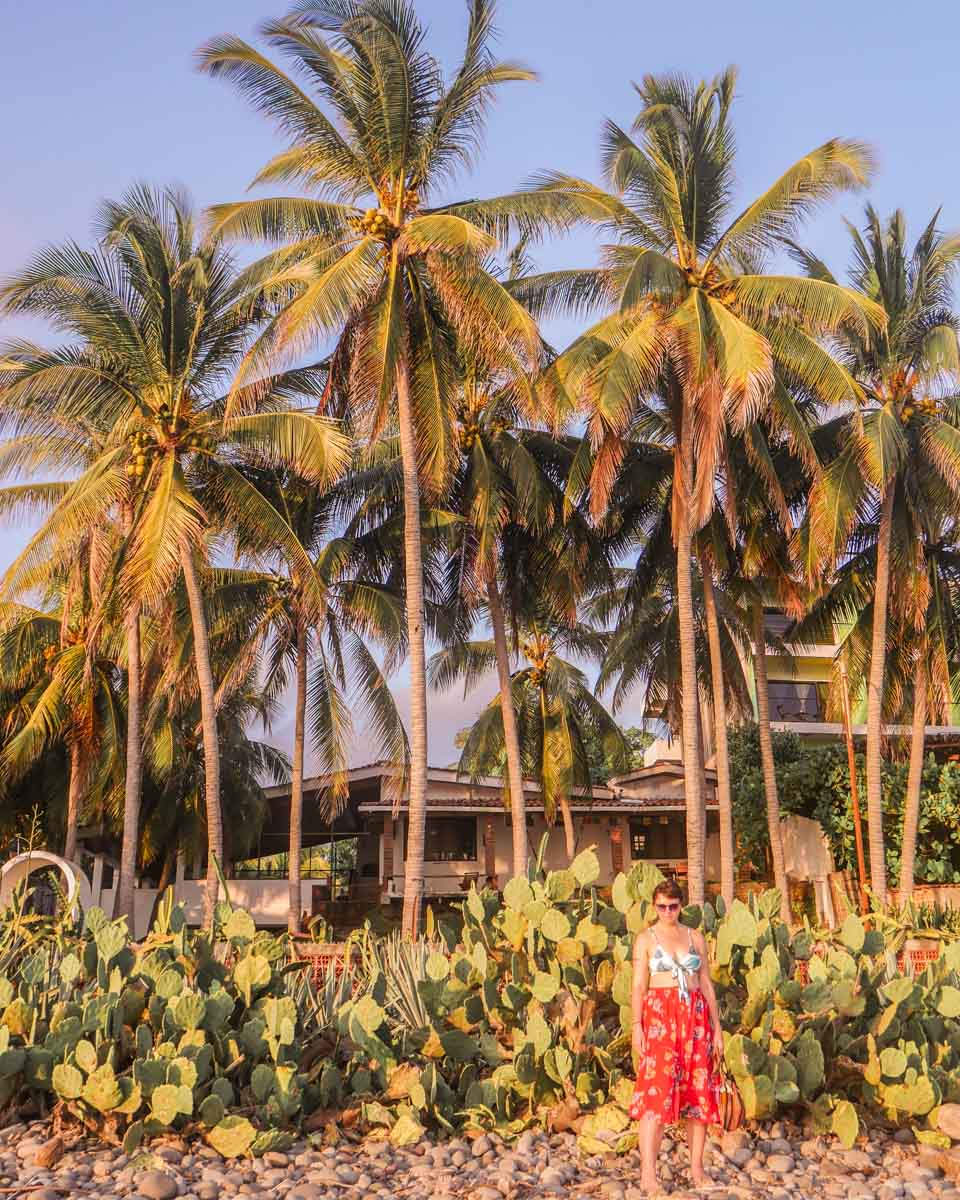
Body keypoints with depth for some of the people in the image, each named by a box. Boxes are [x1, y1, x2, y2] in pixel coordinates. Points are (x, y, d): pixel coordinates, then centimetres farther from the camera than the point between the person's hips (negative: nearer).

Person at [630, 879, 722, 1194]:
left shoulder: (696, 937, 11)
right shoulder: (646, 939, 3)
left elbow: (706, 983, 12)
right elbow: (638, 985, -2)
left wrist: (716, 1026, 8)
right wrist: (637, 1025, -11)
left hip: (695, 1017, 3)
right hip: (659, 1016, -3)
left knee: (699, 1091, 2)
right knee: (656, 1090, -12)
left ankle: (697, 1168, 11)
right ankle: (648, 1172, -12)